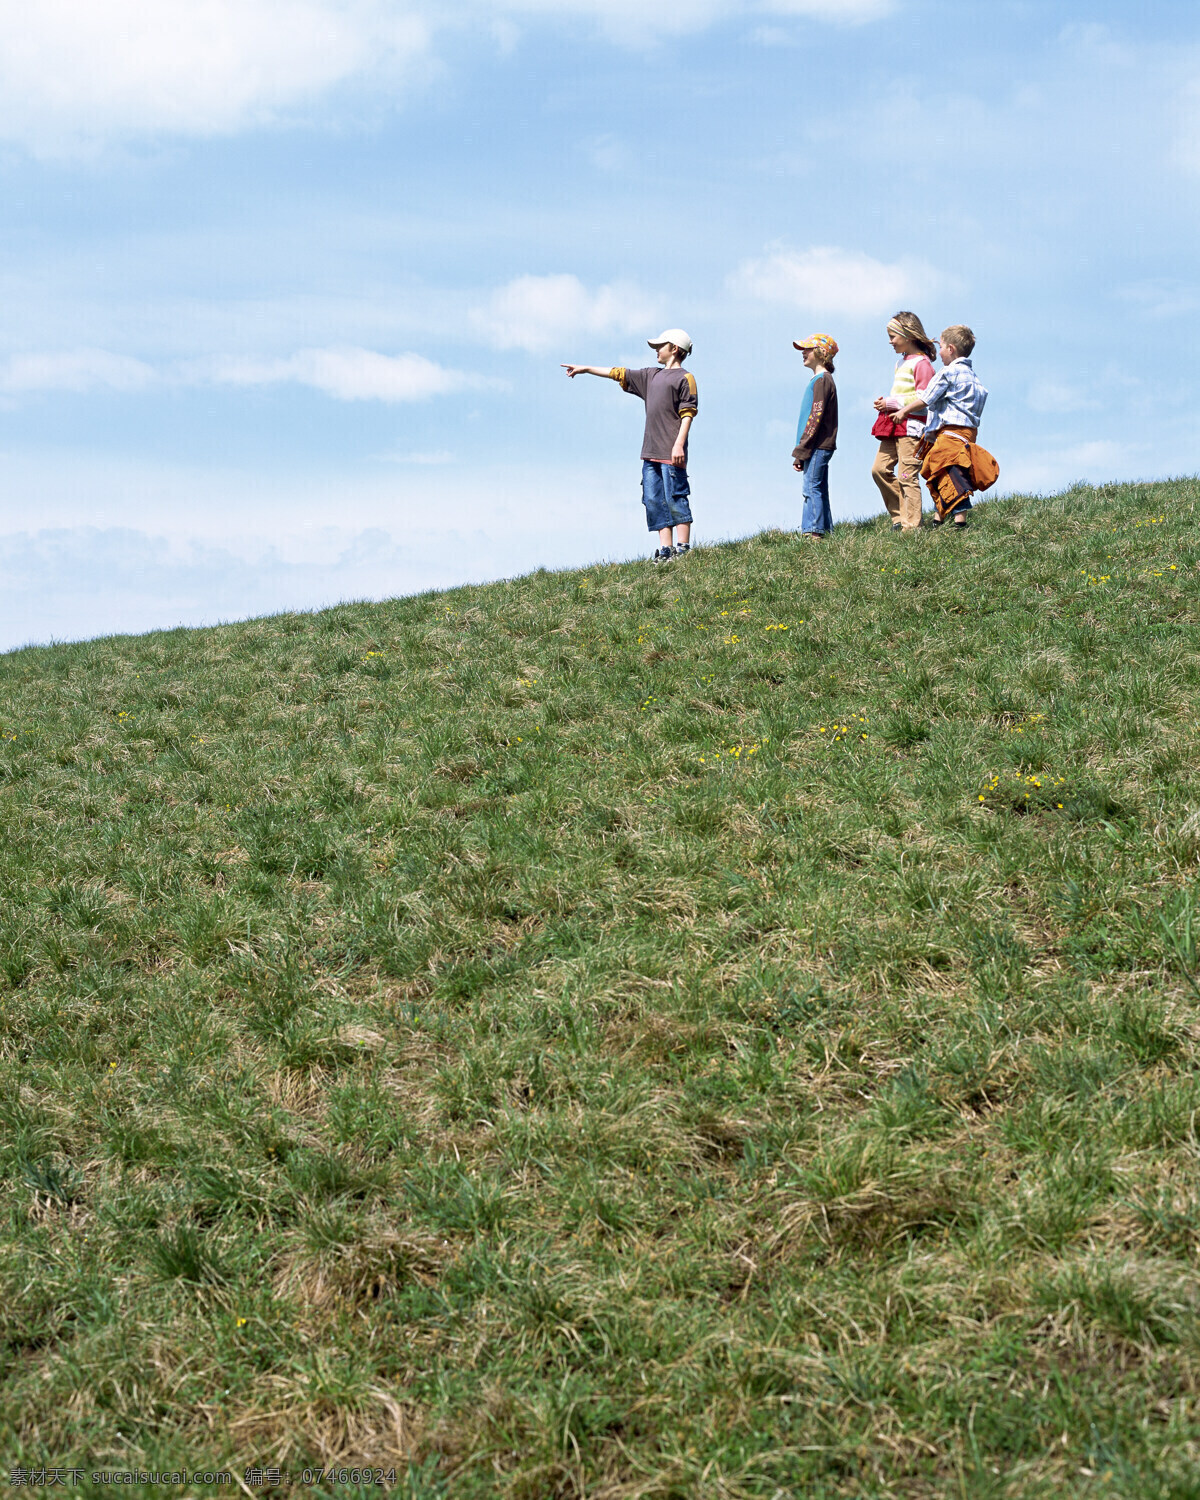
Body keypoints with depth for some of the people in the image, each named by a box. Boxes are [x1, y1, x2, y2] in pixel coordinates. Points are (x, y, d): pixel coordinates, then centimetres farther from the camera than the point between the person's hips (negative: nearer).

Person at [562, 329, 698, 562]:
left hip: (671, 454, -8)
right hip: (650, 451, 8)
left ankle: (683, 548, -9)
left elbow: (688, 414, -8)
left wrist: (679, 444, -18)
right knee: (653, 500, 2)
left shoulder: (684, 378, 0)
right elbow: (619, 374, 30)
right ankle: (665, 548, 2)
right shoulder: (652, 375, 23)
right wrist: (586, 369, 32)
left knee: (675, 498, -9)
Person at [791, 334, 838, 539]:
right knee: (818, 490, 12)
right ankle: (825, 530, 15)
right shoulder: (819, 379, 19)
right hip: (820, 446, 10)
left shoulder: (822, 380, -11)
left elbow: (816, 418, -17)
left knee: (812, 488, -13)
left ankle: (813, 532, -16)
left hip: (818, 446, -10)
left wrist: (801, 451, -17)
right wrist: (802, 450, 18)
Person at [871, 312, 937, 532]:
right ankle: (899, 515, 10)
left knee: (907, 476, -10)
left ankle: (911, 526, -7)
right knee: (879, 468, 3)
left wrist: (892, 403, -14)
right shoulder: (900, 362, 21)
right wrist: (884, 403, 10)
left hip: (911, 426, -10)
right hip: (894, 425, 10)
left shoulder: (921, 363, -9)